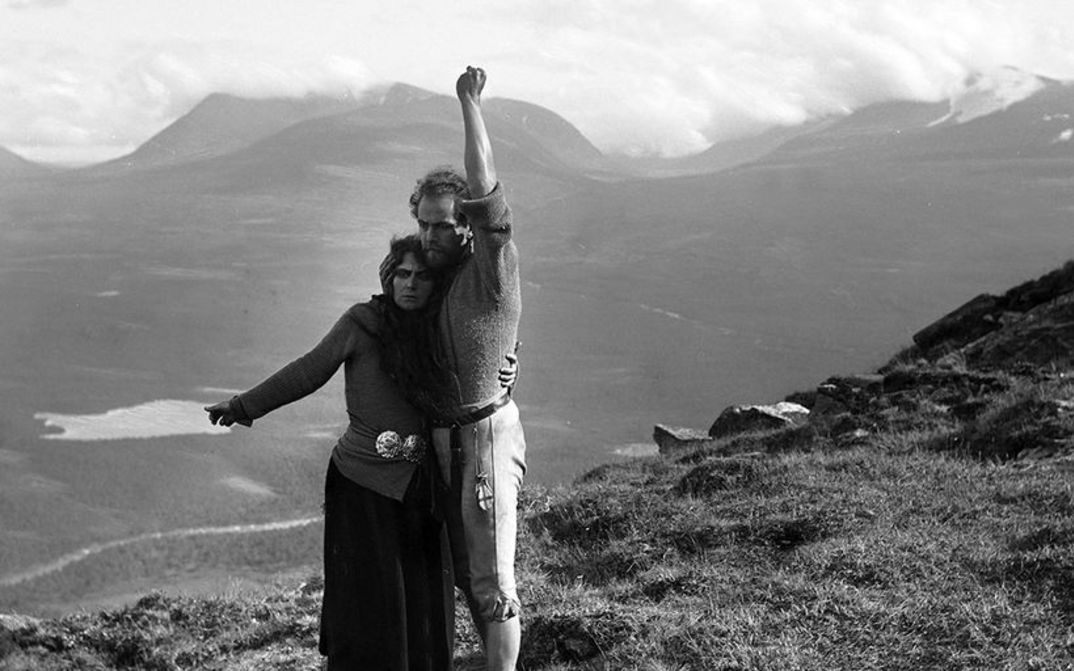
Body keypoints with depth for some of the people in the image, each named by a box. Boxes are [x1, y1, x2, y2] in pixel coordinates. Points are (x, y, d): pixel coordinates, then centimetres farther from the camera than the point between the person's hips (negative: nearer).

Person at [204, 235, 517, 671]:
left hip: (422, 491, 4)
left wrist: (505, 376, -6)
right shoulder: (363, 321, -10)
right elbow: (310, 371, -4)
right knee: (370, 610, -4)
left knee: (425, 600, 10)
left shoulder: (440, 333, 3)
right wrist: (243, 407, -4)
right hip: (364, 484, -4)